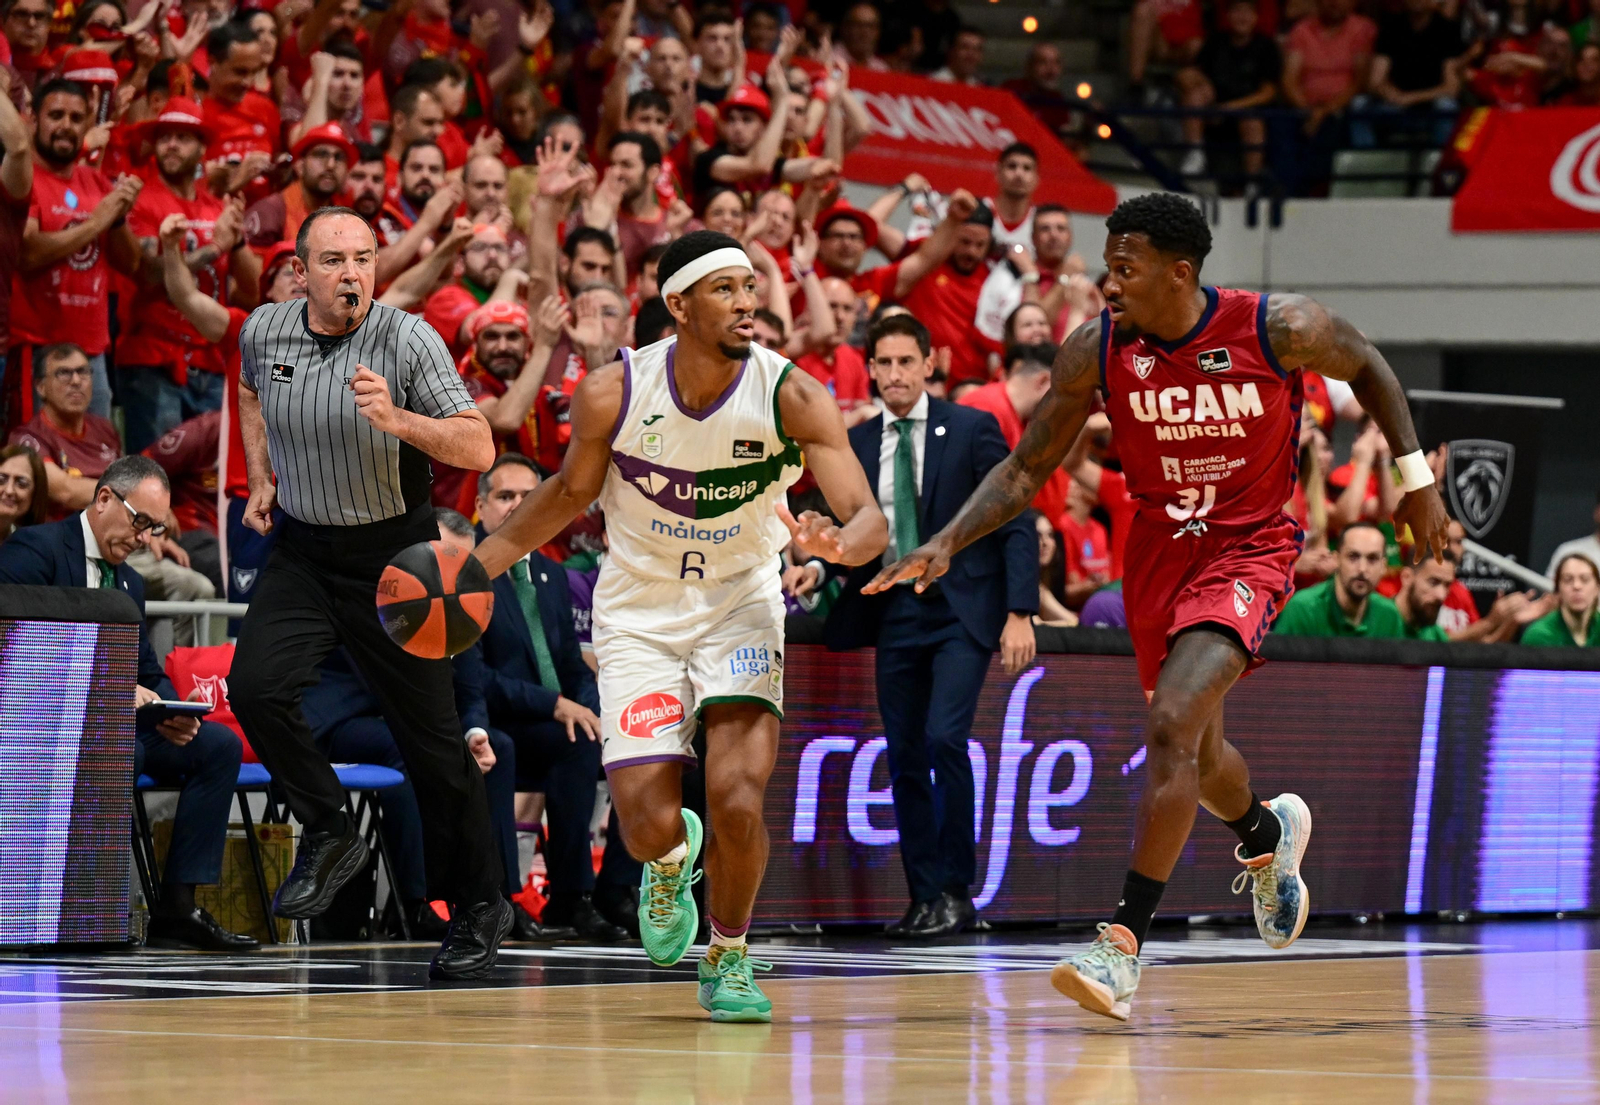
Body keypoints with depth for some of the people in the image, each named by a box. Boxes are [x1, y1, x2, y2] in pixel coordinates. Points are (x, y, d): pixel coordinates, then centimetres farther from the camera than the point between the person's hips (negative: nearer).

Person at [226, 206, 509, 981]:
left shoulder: (407, 339, -16)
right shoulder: (264, 332, -4)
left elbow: (478, 448, -20)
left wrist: (399, 421, -36)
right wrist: (261, 478, 11)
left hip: (392, 553, -3)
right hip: (301, 550, 3)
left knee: (429, 734, 0)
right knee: (255, 687, -20)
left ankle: (479, 906, 15)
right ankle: (328, 836, 2)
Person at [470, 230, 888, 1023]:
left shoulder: (793, 397, -19)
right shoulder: (613, 394, -15)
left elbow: (870, 520, -23)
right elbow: (572, 490, 5)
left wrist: (837, 543, -45)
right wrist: (478, 564, 2)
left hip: (739, 602, 0)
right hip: (639, 612, 1)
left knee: (737, 799, -19)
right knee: (649, 827, -9)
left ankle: (729, 959, 10)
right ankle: (673, 860, 32)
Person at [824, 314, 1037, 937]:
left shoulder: (971, 429, -3)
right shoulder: (857, 444, 9)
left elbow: (1016, 524, -4)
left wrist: (1020, 613, -13)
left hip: (962, 611, -5)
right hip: (894, 614, 5)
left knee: (944, 738, -18)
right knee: (905, 757, 4)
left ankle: (957, 892, -9)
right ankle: (924, 898, 11)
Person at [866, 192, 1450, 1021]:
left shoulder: (1279, 330, -20)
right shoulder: (1094, 352, -13)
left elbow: (1367, 366, 2)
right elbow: (1026, 470, -4)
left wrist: (1415, 475, 2)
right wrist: (949, 541, -18)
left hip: (1248, 549, -4)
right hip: (1158, 551, 4)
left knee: (1173, 724, -24)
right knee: (1194, 752, 19)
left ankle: (1124, 942, -21)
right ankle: (1269, 834, 55)